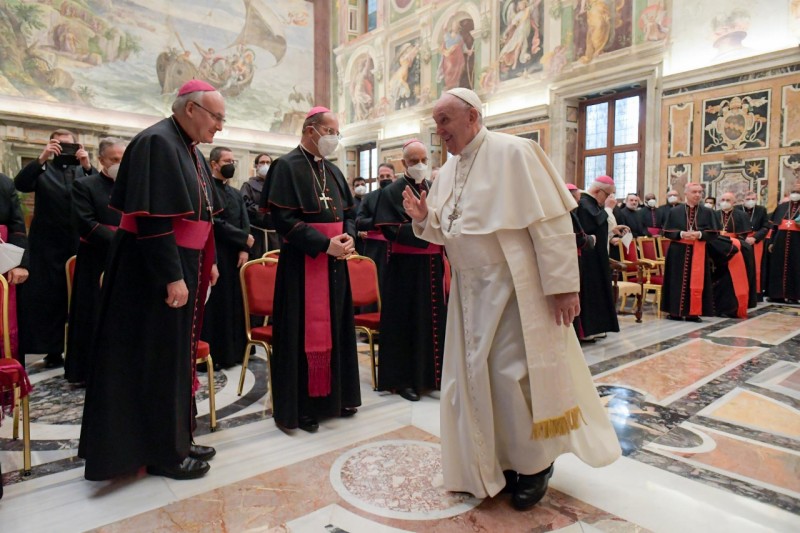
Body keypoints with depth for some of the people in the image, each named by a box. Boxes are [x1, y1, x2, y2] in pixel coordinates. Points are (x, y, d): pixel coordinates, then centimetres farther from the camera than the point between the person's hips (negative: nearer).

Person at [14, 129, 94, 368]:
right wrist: (42, 159, -20)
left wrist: (88, 166, -20)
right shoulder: (42, 170, 9)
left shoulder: (83, 171, 10)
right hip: (47, 247, 0)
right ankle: (53, 349, 11)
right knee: (48, 298, 3)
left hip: (78, 245, 0)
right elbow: (20, 184, -10)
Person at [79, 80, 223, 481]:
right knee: (156, 358, 2)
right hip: (155, 271, -10)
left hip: (184, 267, 10)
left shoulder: (190, 149, 13)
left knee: (178, 354, 16)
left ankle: (175, 440, 31)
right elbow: (153, 218, -24)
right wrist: (172, 277, -24)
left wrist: (208, 263, 15)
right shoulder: (157, 143, -16)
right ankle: (162, 453, 18)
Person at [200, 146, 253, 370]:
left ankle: (234, 350, 19)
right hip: (215, 255, -7)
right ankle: (214, 354, 8)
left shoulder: (236, 194, 17)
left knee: (235, 303, 10)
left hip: (236, 256, 7)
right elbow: (216, 223, -16)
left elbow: (245, 224, 10)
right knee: (217, 305, -2)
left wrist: (244, 249, -6)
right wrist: (244, 239, -9)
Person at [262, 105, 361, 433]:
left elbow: (348, 212, 18)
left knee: (334, 328, 13)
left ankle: (335, 396, 27)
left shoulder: (333, 171, 14)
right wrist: (325, 244, -21)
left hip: (335, 263, 8)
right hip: (302, 264, -7)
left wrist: (347, 238, -3)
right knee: (304, 333, -1)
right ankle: (299, 406, 14)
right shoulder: (287, 166, -8)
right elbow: (283, 219, -17)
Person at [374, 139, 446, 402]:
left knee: (434, 319, 9)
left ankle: (431, 374, 23)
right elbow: (389, 229, -13)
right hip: (406, 267, -5)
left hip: (433, 266, 6)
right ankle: (402, 378, 11)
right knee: (406, 321, 0)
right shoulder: (392, 192, -4)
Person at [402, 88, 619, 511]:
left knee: (513, 375, -1)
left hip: (513, 288, -7)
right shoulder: (448, 171, 11)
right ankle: (494, 461, 31)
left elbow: (551, 221, -16)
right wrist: (424, 218, -5)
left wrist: (562, 285, -18)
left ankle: (535, 463, 25)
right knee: (474, 375, 11)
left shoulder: (512, 152, -12)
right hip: (470, 290, 7)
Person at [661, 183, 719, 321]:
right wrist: (681, 234, -16)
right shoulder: (674, 211, 3)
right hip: (678, 252, -1)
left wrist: (699, 234, -16)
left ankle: (693, 313, 5)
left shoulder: (707, 212, 6)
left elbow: (713, 233, 2)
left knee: (697, 283, 0)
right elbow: (667, 232, 1)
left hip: (699, 252, 1)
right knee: (678, 282, 1)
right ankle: (675, 312, 7)